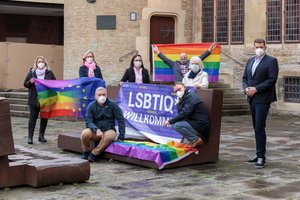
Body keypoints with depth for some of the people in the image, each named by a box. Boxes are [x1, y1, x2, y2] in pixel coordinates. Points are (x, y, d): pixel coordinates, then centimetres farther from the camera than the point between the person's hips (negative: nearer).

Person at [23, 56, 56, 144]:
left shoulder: (49, 73, 4)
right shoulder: (32, 72, 2)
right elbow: (25, 84, 6)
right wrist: (30, 82, -14)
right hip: (34, 100, -2)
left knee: (44, 118, 9)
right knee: (32, 118, -2)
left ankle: (41, 136, 21)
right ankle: (30, 137, 0)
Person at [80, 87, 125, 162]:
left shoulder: (112, 105, -1)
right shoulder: (91, 106, 1)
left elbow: (120, 119, 2)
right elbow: (88, 122, -6)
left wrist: (121, 135, -6)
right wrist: (96, 130, -26)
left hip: (109, 130, -1)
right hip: (95, 131, 1)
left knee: (109, 136, -37)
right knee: (85, 133, -30)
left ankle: (94, 153, -19)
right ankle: (86, 152, -3)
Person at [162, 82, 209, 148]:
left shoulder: (191, 97, -15)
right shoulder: (182, 99, 15)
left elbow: (184, 114, -22)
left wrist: (169, 121, -16)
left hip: (201, 126, -10)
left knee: (177, 125, -23)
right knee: (173, 124, 10)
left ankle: (196, 139, -9)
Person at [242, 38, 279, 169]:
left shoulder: (271, 61, -5)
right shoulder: (250, 61, 16)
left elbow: (272, 80, -13)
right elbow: (245, 78, 18)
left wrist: (256, 89, -16)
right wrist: (246, 88, -2)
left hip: (263, 99, -7)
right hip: (252, 99, 7)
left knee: (259, 128, -11)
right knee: (256, 128, 12)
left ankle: (261, 157, -8)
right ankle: (259, 154, 20)